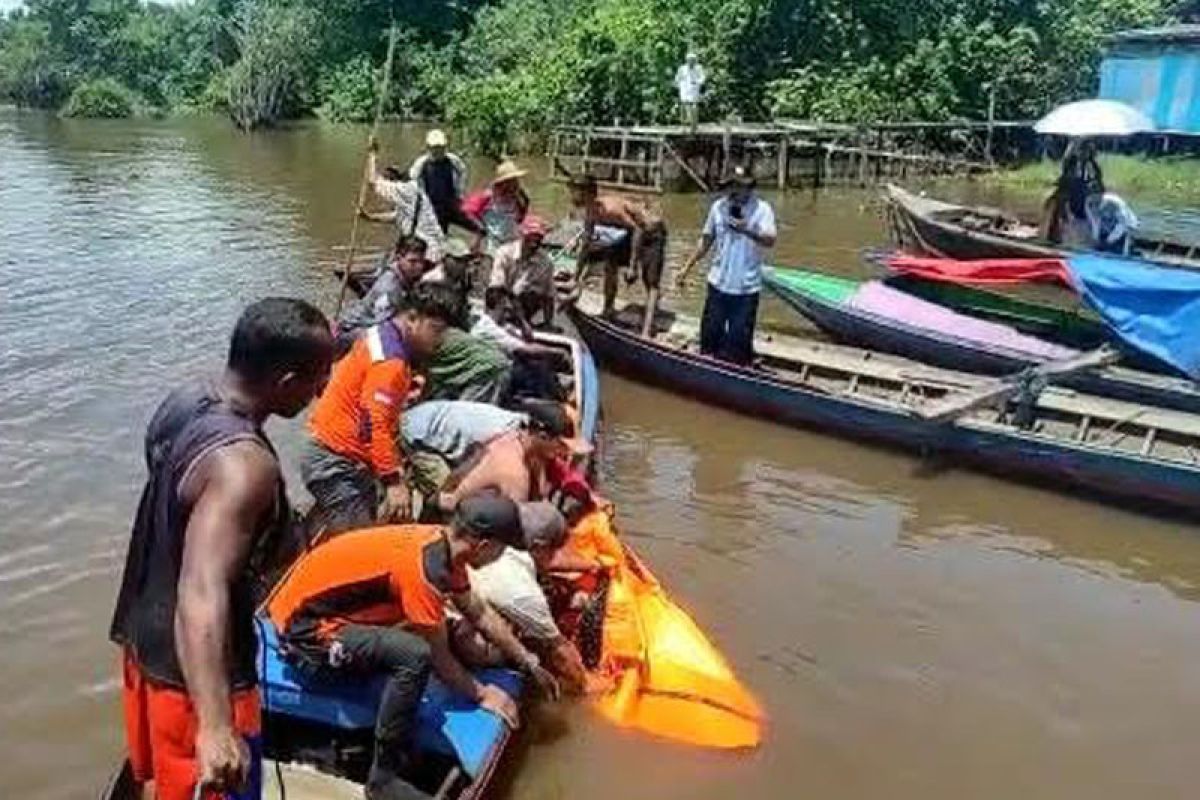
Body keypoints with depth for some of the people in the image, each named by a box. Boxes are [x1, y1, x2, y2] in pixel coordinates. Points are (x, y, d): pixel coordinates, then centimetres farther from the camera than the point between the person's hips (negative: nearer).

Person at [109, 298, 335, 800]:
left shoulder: (183, 401, -3)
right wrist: (214, 728, -49)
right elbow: (202, 593, -43)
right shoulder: (244, 465, -33)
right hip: (192, 668, -8)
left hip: (146, 636, 8)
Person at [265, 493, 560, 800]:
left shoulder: (443, 543, -2)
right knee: (416, 654, -27)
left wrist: (529, 662, 15)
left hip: (335, 608, 9)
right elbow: (439, 658, -17)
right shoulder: (423, 567, -28)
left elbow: (479, 613, 12)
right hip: (305, 628, -9)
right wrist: (481, 693, -2)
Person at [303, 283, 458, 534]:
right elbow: (373, 426, -28)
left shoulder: (382, 336, 9)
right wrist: (394, 482, -27)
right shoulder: (389, 361, -21)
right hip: (336, 463, -10)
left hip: (340, 458, 10)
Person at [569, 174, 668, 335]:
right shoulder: (590, 213, -2)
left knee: (651, 283, -15)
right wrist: (575, 278, 8)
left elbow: (637, 230, -33)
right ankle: (608, 312, 24)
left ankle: (646, 332, -24)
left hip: (653, 233, -9)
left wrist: (633, 267, -35)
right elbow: (585, 245, 7)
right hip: (634, 233, 9)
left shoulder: (609, 208, -31)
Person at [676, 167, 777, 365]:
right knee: (710, 331, 12)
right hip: (718, 283, 4)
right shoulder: (718, 207, 4)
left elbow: (770, 240, -24)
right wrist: (687, 268, 12)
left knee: (739, 338, 3)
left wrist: (747, 231, -43)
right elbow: (706, 240, 14)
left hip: (747, 287, -4)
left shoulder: (762, 209, -9)